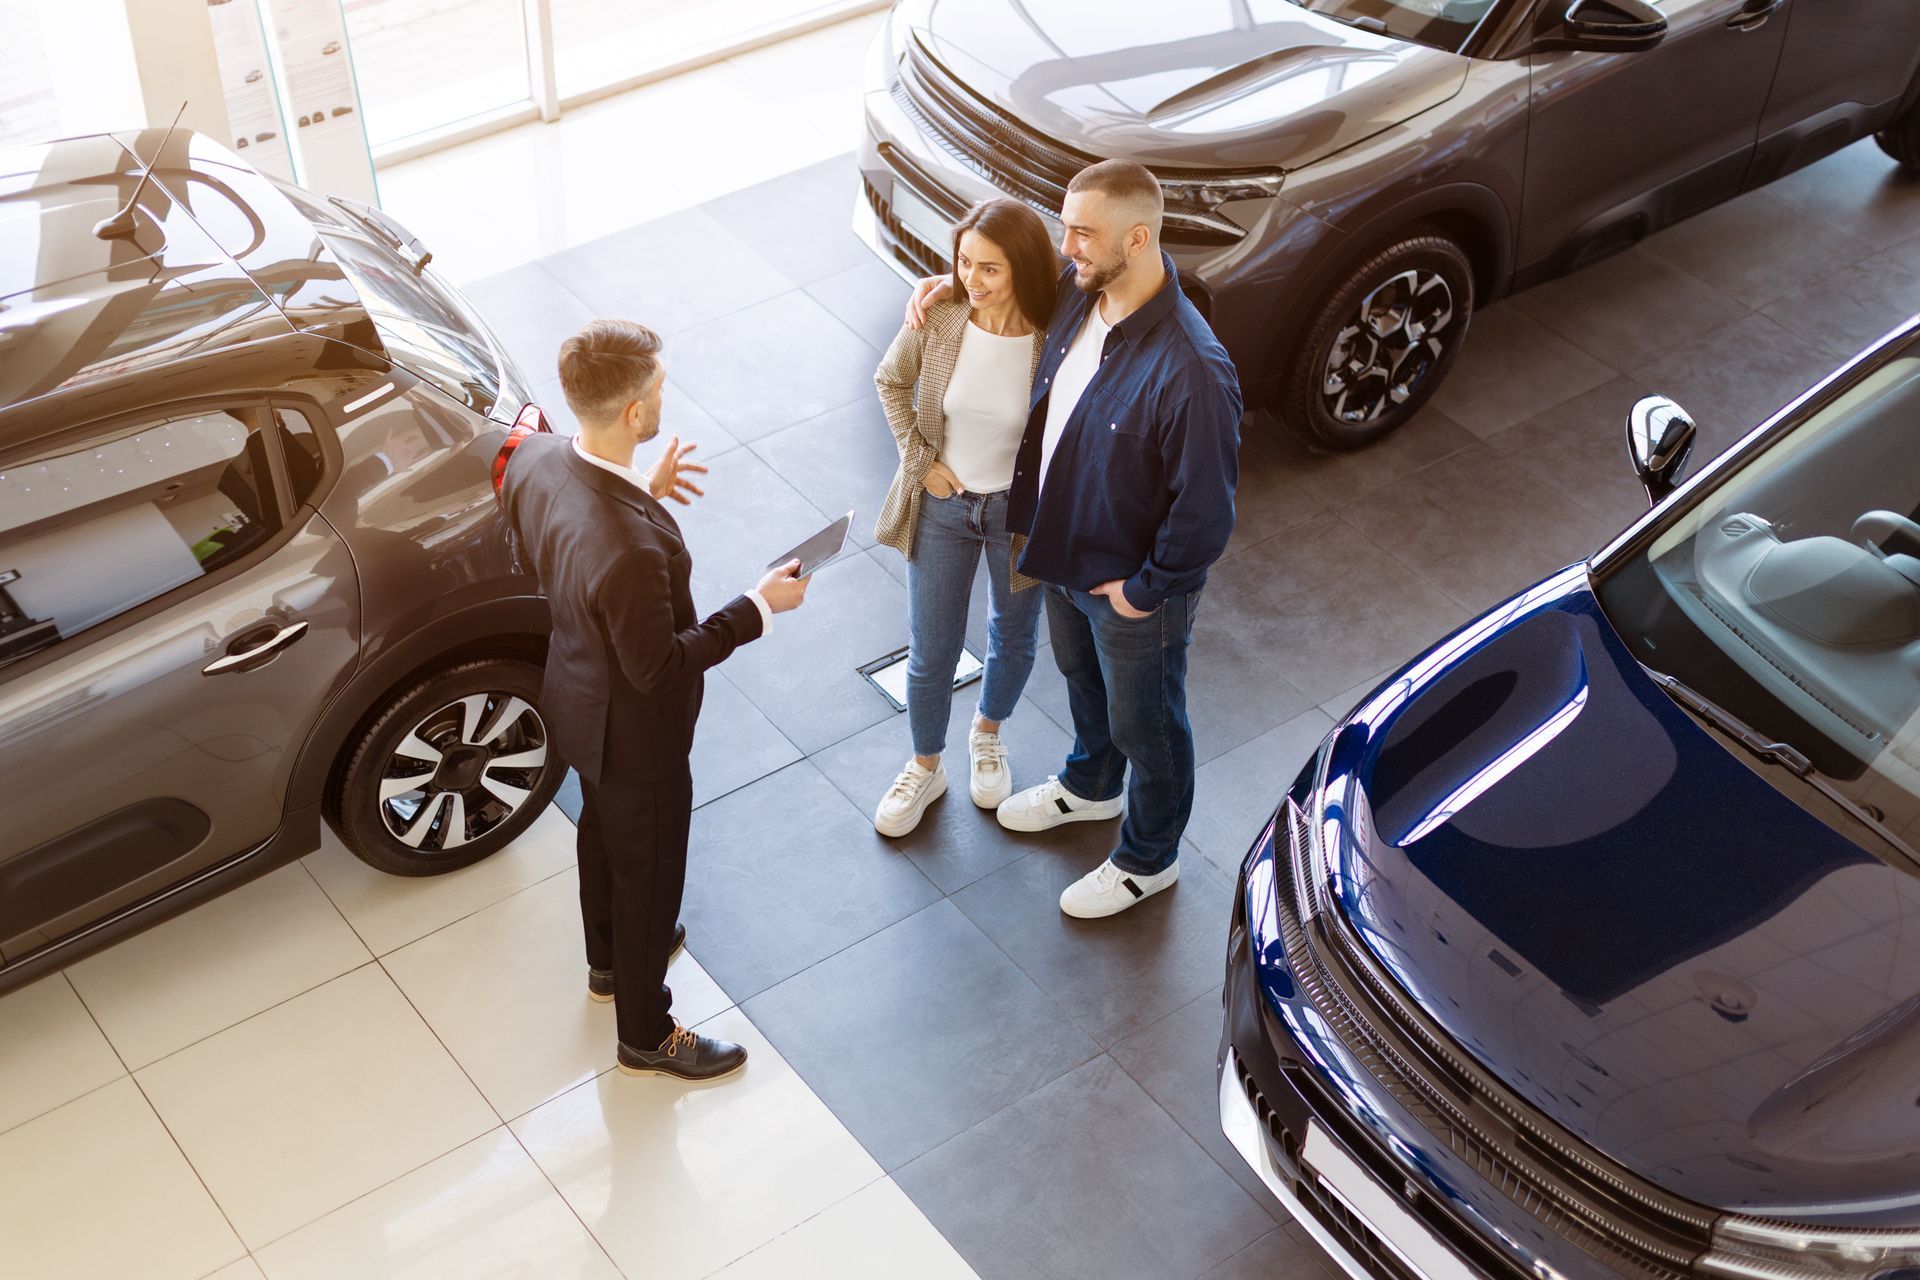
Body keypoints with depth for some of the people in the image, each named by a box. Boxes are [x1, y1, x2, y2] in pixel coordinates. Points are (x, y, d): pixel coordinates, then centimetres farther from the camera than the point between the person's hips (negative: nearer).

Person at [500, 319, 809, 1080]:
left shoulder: (533, 459, -19)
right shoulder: (629, 550, -44)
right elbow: (659, 667, -29)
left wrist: (642, 494, -2)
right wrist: (759, 608, -22)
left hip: (578, 696, 8)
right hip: (635, 731, -8)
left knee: (603, 827, 33)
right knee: (648, 872, 17)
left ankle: (609, 960, 61)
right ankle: (646, 1036, 41)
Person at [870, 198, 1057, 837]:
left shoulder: (1054, 341, -25)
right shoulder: (937, 319, -19)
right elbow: (891, 382, 1)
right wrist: (919, 460, -5)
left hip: (1018, 511, -1)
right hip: (943, 502, 1)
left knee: (1013, 639, 23)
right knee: (930, 654, 14)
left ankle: (987, 734, 54)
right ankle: (926, 767, 40)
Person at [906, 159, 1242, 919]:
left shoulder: (1190, 371, -39)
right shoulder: (1078, 292, -14)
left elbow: (1206, 510, -30)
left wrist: (1144, 588, -19)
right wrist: (951, 283, -1)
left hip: (1133, 585, -8)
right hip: (1066, 547, 8)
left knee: (1144, 723, 18)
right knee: (1080, 676, 33)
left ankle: (1149, 859, 43)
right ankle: (1091, 787, 62)